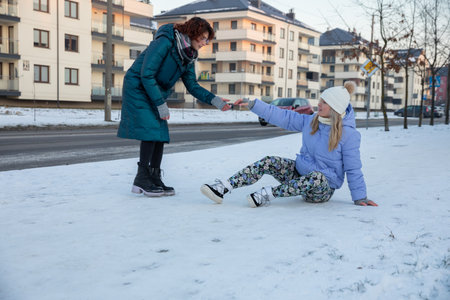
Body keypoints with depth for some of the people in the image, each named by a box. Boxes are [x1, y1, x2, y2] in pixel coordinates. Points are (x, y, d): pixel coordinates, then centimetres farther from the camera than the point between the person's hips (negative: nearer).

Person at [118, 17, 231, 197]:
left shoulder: (188, 56, 4)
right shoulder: (165, 42, -22)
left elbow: (192, 86, 5)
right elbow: (146, 74, -24)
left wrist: (213, 100, -10)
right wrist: (161, 104, -23)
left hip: (156, 93, 8)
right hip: (138, 88, -8)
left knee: (161, 134, 1)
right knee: (151, 131, -16)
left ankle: (154, 179, 7)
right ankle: (142, 179, -9)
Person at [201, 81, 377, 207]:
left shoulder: (348, 134, -16)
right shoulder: (310, 121, 2)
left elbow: (353, 168, -12)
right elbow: (282, 117, 2)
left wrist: (360, 197, -10)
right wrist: (253, 104, -3)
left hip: (323, 189, -6)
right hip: (300, 174, 6)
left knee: (317, 177, -41)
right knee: (268, 162, -15)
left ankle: (269, 194, -33)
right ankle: (223, 188, -24)